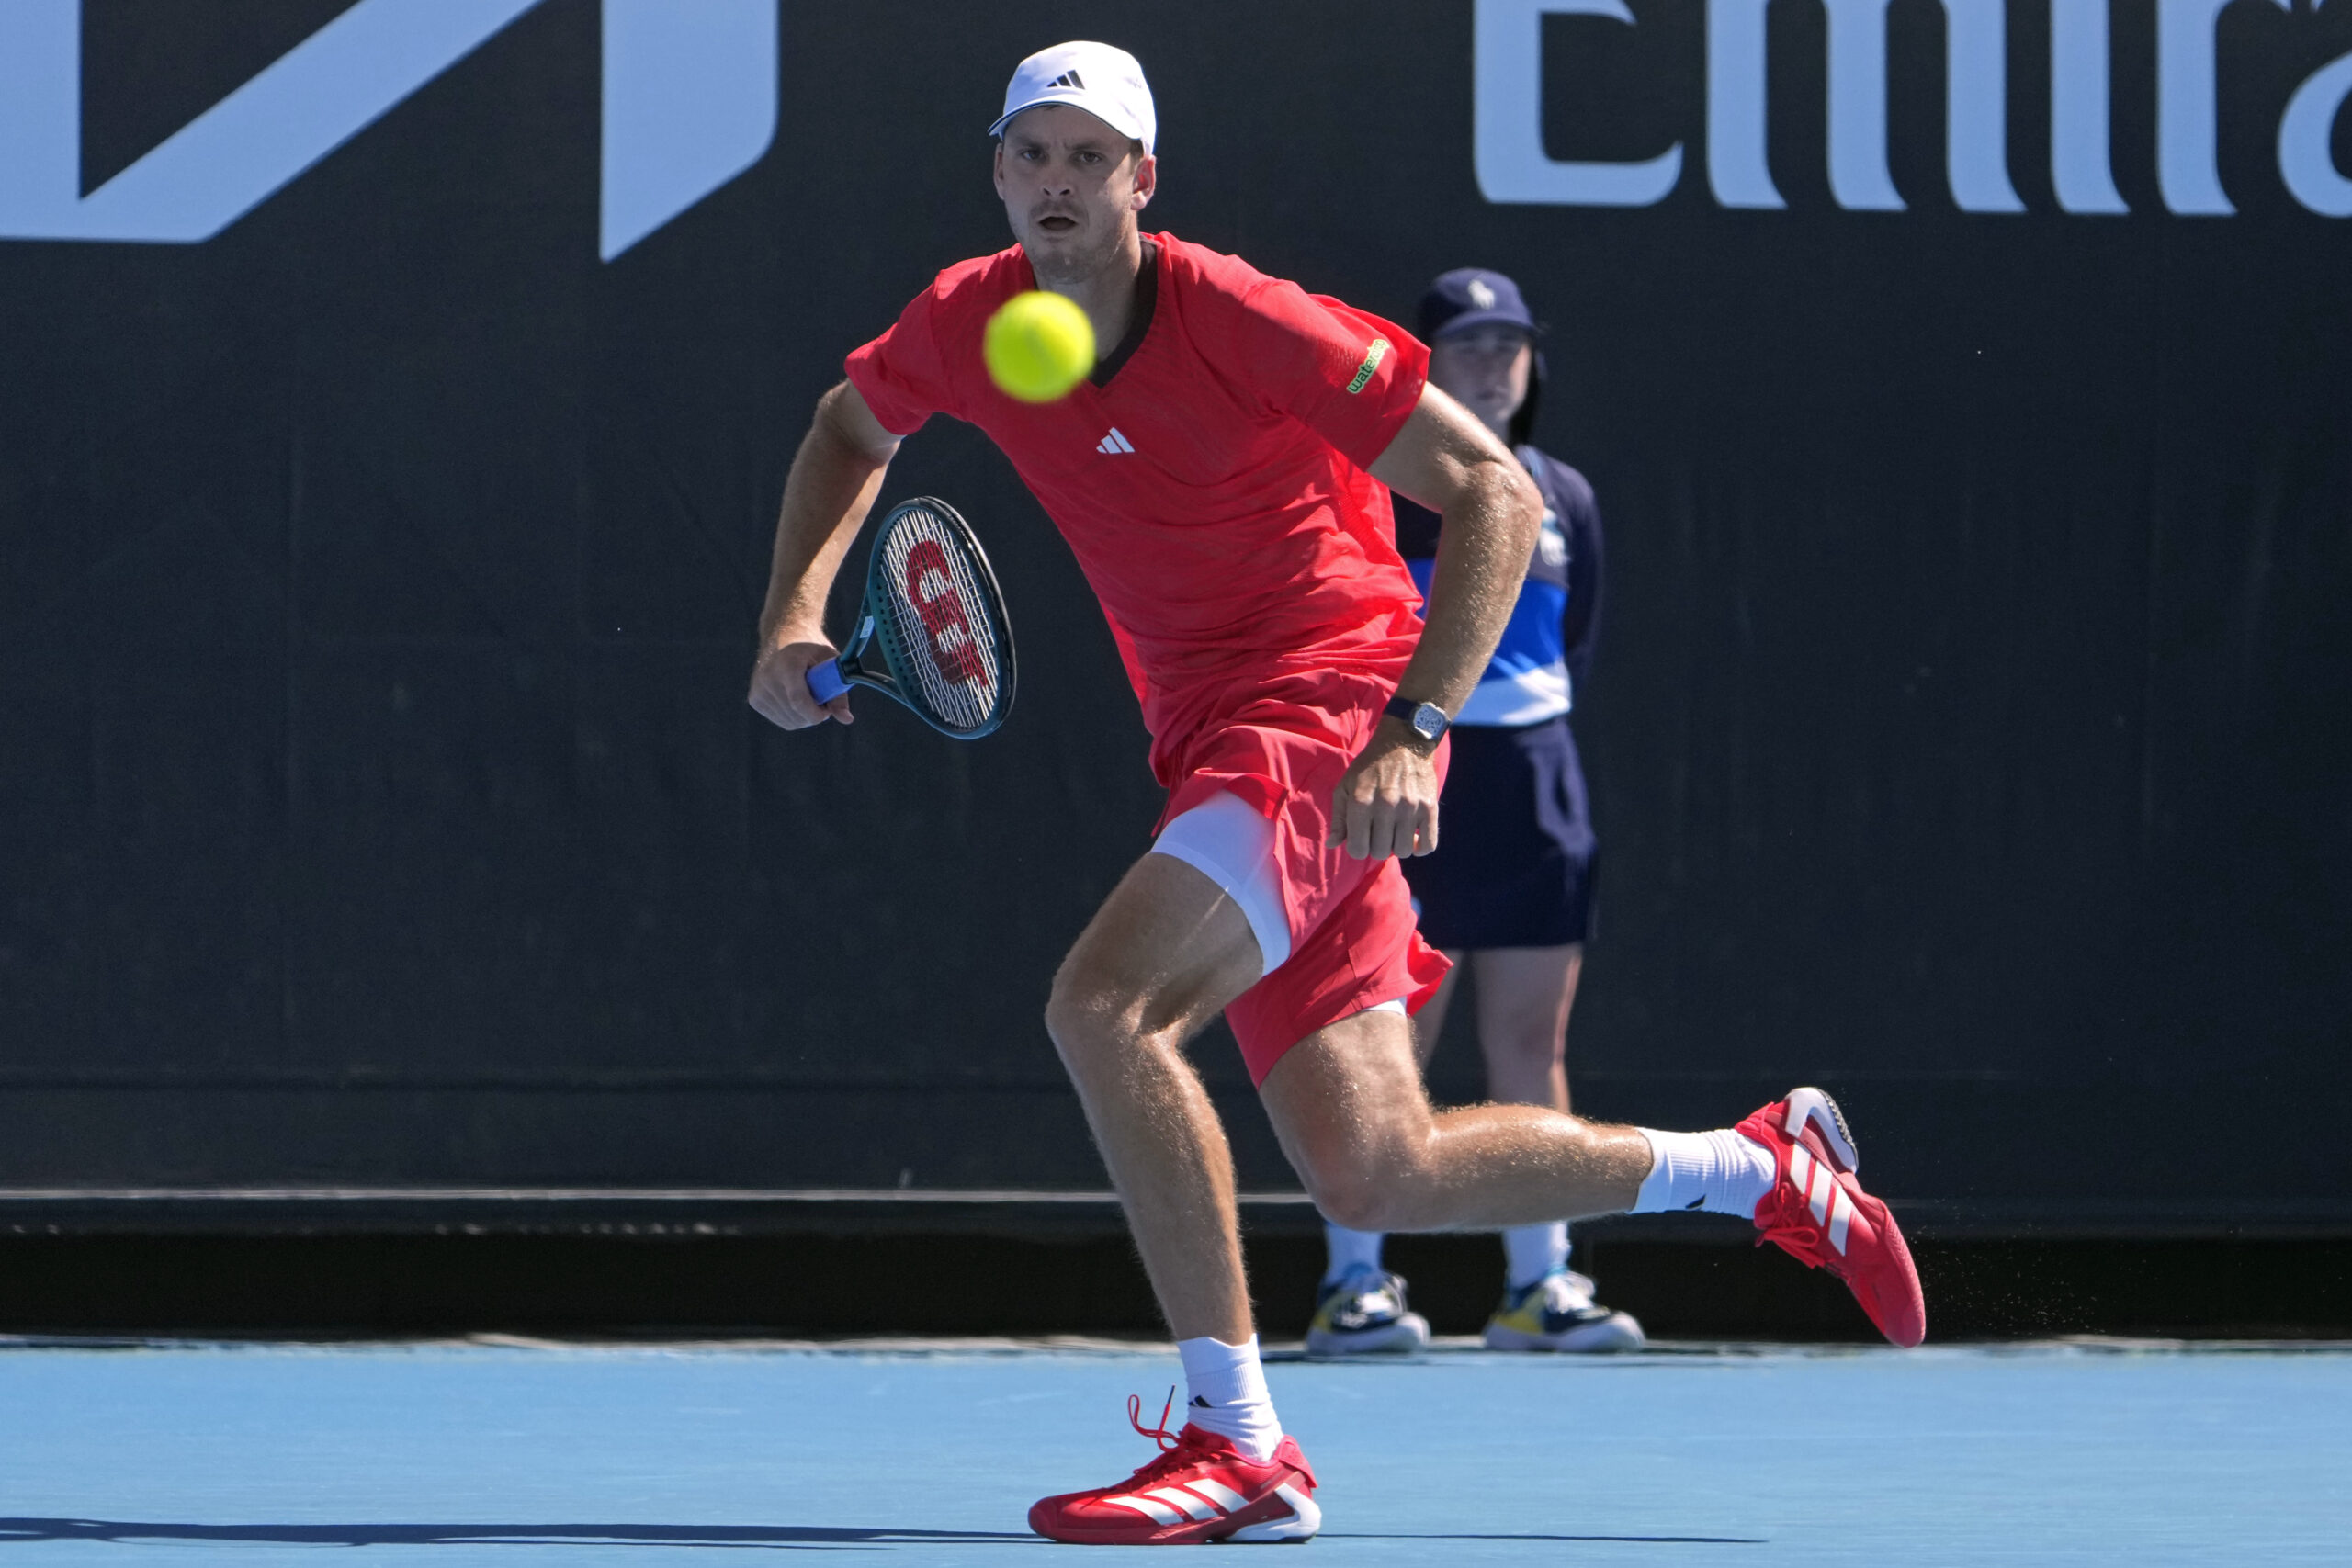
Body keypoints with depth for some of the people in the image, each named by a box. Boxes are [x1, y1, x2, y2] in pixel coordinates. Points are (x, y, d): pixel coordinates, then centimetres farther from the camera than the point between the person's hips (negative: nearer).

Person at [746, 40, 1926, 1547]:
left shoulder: (1242, 322, -18)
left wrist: (1411, 729, -27)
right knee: (1377, 1176, 5)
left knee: (1102, 1005, -28)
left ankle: (1236, 1443, -23)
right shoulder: (970, 324, 1)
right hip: (1216, 742, 8)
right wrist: (797, 613, 7)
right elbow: (850, 432, 25)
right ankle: (1767, 1167, 26)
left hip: (1330, 709, -8)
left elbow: (1497, 493, -17)